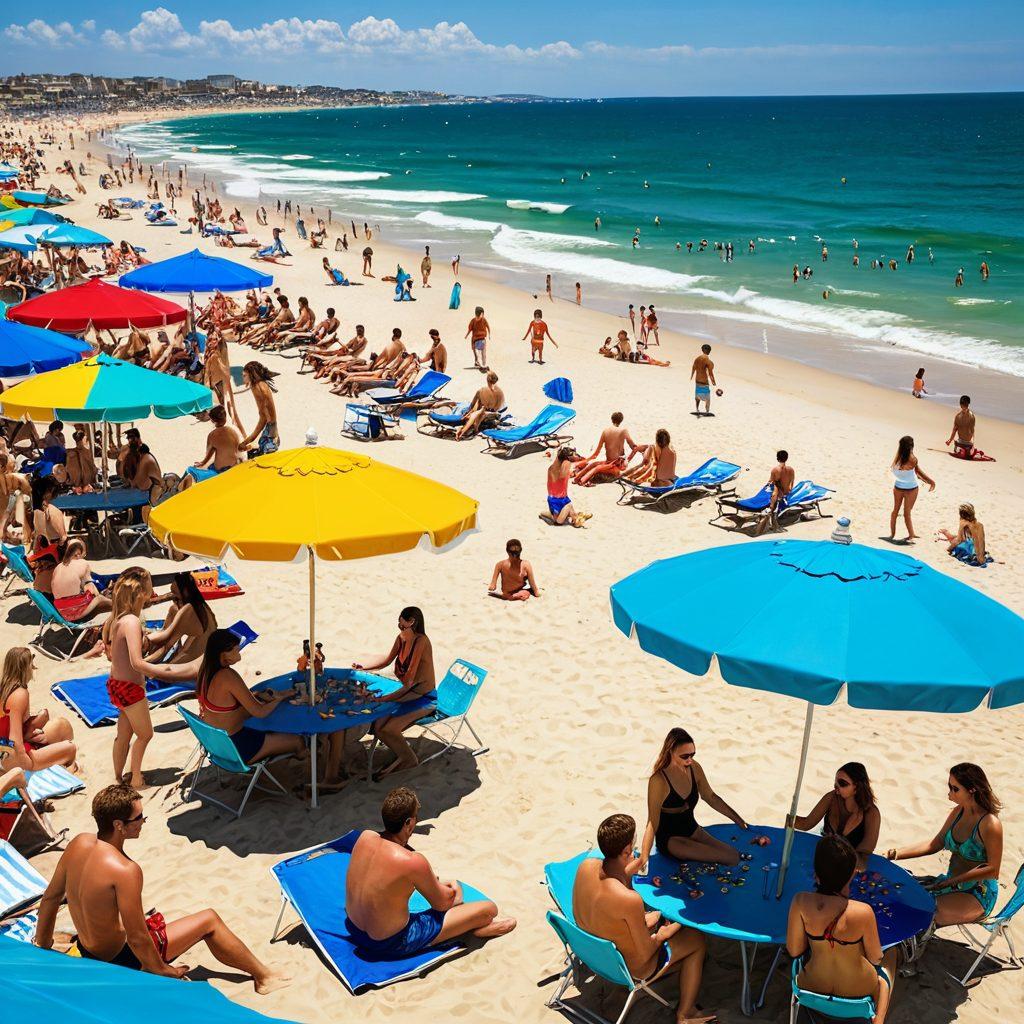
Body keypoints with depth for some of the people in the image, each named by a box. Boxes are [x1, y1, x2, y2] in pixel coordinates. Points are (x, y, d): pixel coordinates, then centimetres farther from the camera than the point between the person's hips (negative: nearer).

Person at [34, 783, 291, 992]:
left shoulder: (78, 843, -9)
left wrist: (43, 944, 20)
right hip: (120, 961, -8)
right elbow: (137, 939, -27)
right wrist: (163, 971, -10)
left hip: (87, 951, 8)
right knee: (210, 920, 4)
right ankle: (264, 976, 22)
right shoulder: (125, 870, -33)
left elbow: (50, 897, 5)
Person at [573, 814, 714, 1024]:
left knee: (657, 916, 29)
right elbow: (644, 955, -25)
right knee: (697, 939, 16)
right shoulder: (630, 900, -41)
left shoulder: (587, 865, -20)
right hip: (630, 969, -7)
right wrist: (661, 935, -5)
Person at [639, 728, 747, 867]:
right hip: (670, 840, -7)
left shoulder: (694, 768, -4)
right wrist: (643, 858, -35)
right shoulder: (659, 781, -24)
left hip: (692, 830, 7)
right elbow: (652, 823, -25)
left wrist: (738, 819, 14)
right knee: (729, 858, -18)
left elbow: (710, 797, 13)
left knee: (734, 854, -11)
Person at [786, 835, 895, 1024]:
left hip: (812, 986, 3)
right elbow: (875, 958, -14)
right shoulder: (863, 912, -33)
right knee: (891, 954, 32)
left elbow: (794, 951, -11)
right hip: (857, 991, -2)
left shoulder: (800, 902, -26)